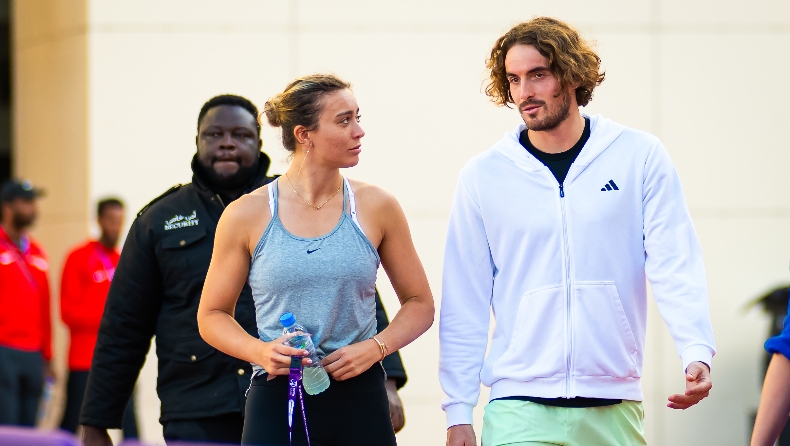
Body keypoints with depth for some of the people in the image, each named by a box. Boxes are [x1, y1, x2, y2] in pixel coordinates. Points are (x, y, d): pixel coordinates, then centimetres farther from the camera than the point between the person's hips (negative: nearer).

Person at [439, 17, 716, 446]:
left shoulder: (640, 157, 2)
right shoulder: (482, 176, 4)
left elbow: (675, 264, -4)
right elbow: (464, 303, 5)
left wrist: (697, 351, -20)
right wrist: (458, 411, 2)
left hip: (615, 409, 0)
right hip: (519, 410, 0)